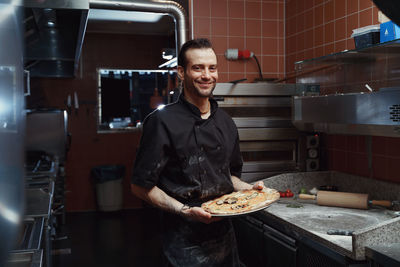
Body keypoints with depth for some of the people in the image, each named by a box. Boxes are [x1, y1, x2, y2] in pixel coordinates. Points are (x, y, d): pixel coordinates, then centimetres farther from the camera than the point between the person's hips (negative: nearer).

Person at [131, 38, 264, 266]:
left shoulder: (226, 123, 7)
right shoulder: (162, 122, -14)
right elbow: (141, 186, -12)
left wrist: (248, 188, -1)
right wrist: (184, 211, -21)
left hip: (224, 233, 6)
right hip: (185, 240, -6)